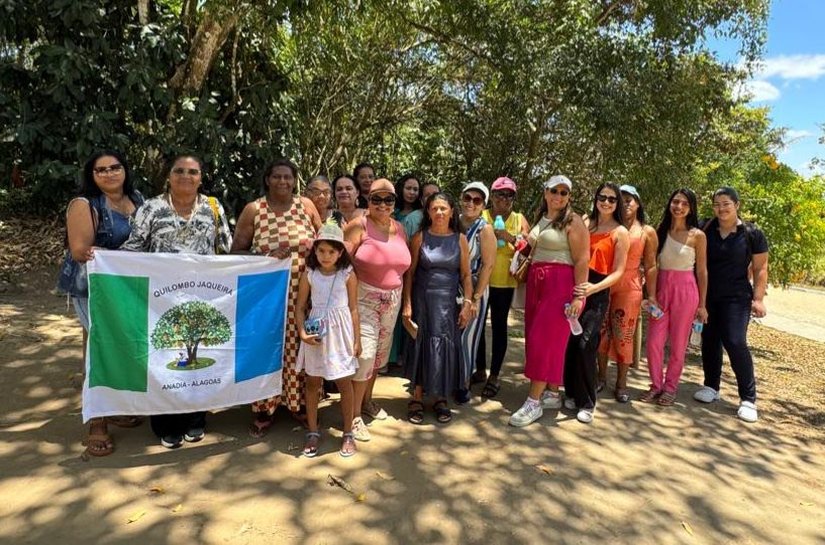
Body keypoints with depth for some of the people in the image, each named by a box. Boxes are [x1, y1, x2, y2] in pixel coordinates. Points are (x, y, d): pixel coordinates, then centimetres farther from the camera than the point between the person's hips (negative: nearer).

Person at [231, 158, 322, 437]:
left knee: (298, 347, 7)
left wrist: (305, 246, -7)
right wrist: (265, 258, -14)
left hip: (302, 293, 1)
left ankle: (298, 400, 26)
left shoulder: (306, 205, 3)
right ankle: (265, 408, 18)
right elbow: (236, 252, 1)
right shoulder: (253, 210, -1)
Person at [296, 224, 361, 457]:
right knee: (312, 383, 11)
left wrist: (357, 339, -1)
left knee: (344, 383, 6)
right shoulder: (309, 274, -2)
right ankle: (313, 432, 27)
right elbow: (300, 307, 1)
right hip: (316, 334, 2)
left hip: (340, 333, -1)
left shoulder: (347, 275, -5)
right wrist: (303, 333, -12)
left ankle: (348, 433, 21)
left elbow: (353, 308, -1)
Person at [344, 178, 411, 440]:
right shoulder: (358, 226, -11)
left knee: (379, 353, 15)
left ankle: (367, 400, 35)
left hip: (392, 300, 6)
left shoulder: (399, 228, 6)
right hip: (364, 298, -6)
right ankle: (355, 415, 8)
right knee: (364, 354, -8)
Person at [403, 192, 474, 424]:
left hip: (448, 301, 1)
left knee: (446, 347, 5)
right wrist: (407, 304, -6)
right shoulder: (420, 237, 0)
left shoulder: (460, 239, 3)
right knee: (421, 346, 4)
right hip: (422, 299, -1)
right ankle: (417, 398, 17)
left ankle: (441, 399, 21)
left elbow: (466, 275, 3)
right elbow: (409, 272, -1)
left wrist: (467, 303, -4)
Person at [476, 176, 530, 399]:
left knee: (499, 326, 2)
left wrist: (511, 238, -15)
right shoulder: (481, 216, 6)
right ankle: (480, 370, 25)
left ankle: (494, 376, 12)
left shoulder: (519, 219, 6)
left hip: (505, 282, -1)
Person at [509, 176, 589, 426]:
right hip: (536, 283, 8)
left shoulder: (573, 221, -7)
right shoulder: (541, 218, 15)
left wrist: (578, 296, -19)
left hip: (560, 285, -7)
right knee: (537, 338, 9)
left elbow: (582, 260, -13)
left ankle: (534, 402, -1)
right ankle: (552, 394, 22)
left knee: (545, 340, -7)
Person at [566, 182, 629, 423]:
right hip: (575, 287, 3)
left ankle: (587, 402, 5)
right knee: (569, 343, 1)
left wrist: (593, 288, -18)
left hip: (597, 293, -3)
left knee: (585, 345, -10)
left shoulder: (620, 232, 2)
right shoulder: (585, 222, 12)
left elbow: (618, 271, -3)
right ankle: (572, 393, 19)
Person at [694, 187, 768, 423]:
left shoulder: (752, 233, -3)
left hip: (737, 298, -3)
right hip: (708, 296, 3)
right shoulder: (706, 231, 3)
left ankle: (748, 399, -1)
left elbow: (760, 269, -1)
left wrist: (758, 299, -8)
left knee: (735, 343, -12)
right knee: (709, 341, 8)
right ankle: (711, 386, 24)